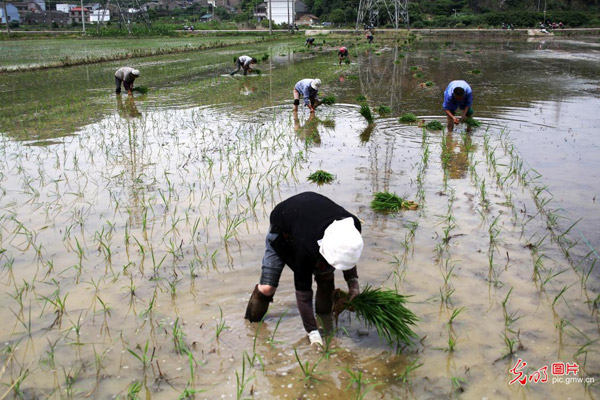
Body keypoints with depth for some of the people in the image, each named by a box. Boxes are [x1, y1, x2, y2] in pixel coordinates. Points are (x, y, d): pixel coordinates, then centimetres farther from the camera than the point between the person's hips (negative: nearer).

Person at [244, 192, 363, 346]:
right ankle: (252, 322, 15)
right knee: (267, 287, -11)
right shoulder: (306, 248, -47)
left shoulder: (353, 226, -32)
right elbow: (303, 291, -34)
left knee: (326, 275, -11)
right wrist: (313, 332, -33)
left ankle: (324, 316, 12)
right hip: (281, 227, -5)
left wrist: (353, 281, -18)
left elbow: (348, 257, -5)